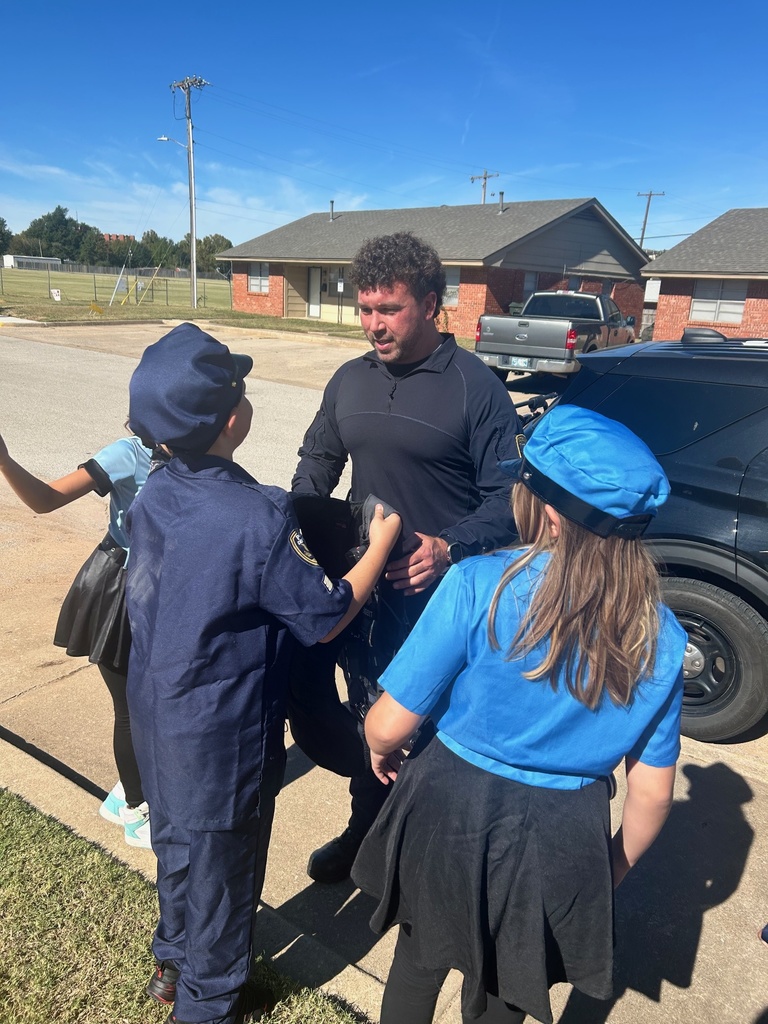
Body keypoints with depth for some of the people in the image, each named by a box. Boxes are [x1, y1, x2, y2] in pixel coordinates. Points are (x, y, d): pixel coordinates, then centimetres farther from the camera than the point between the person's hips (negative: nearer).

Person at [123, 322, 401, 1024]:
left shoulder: (155, 494, -6)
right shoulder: (259, 518, -30)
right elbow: (325, 618, -20)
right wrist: (381, 543, -8)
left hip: (156, 714, 7)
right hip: (221, 736, -7)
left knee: (177, 840, 29)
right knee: (222, 865, 17)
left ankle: (174, 963, 54)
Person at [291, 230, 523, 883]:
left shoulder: (476, 388, -11)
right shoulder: (350, 380, 7)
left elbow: (508, 498, -12)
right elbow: (318, 460, 17)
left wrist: (450, 547, -27)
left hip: (440, 595, -5)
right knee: (367, 718, 14)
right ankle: (367, 831, 41)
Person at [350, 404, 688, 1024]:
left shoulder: (480, 585, -25)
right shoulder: (659, 636, -12)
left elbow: (389, 726, -19)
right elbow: (653, 792, -4)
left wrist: (380, 749, 4)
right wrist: (612, 870, 13)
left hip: (450, 817, -2)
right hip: (561, 847, 3)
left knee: (420, 960, 29)